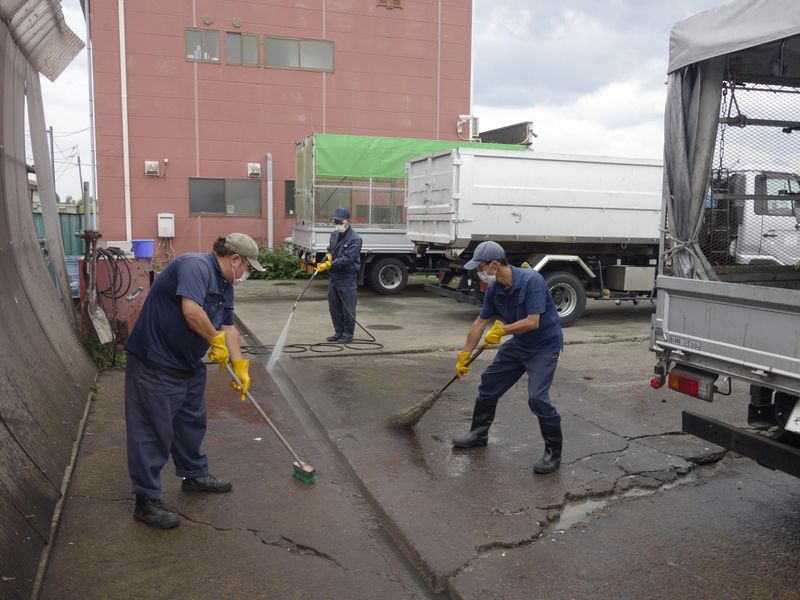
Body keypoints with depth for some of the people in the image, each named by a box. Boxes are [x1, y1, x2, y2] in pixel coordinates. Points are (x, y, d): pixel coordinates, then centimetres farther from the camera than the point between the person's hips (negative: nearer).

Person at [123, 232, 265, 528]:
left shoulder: (225, 285, 11)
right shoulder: (196, 266, -21)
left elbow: (228, 328, 13)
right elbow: (191, 311, -33)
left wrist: (239, 366, 9)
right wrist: (216, 339, -18)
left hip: (189, 365, 10)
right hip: (154, 365, -10)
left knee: (192, 422, 21)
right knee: (153, 431, -1)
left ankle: (195, 475, 40)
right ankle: (147, 501, 9)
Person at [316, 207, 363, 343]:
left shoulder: (355, 239, -16)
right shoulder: (334, 234, 10)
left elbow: (346, 259, -22)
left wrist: (329, 265, -26)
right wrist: (328, 256, -3)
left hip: (347, 278, -8)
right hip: (334, 276, 8)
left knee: (348, 308, 1)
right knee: (334, 306, 13)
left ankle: (348, 334, 13)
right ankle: (338, 332, 25)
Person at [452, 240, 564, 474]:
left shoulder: (532, 281, -28)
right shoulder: (494, 289, -5)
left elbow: (533, 322, -32)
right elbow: (480, 323, 2)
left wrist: (503, 330, -26)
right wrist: (464, 356, 5)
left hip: (544, 346, -8)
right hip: (518, 344, 8)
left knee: (537, 397, -19)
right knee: (489, 383, 11)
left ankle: (553, 453, -2)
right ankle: (479, 433, 31)